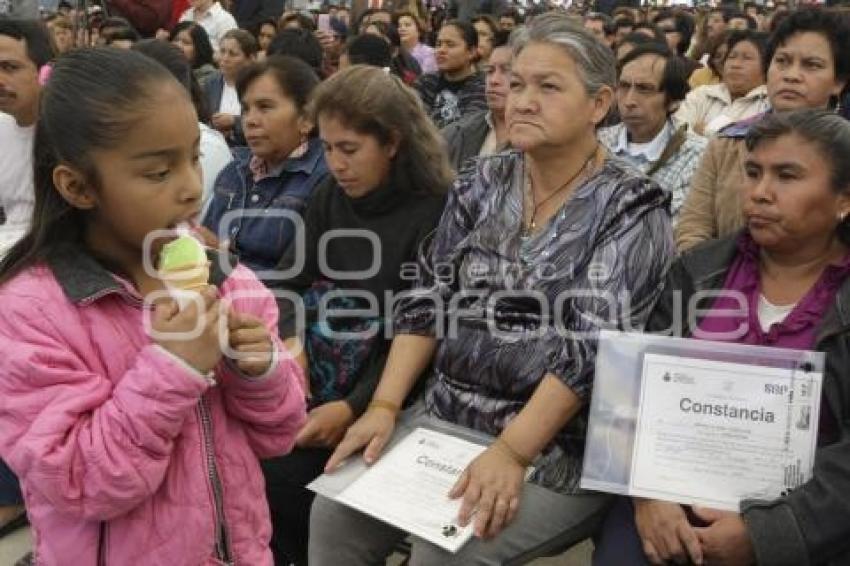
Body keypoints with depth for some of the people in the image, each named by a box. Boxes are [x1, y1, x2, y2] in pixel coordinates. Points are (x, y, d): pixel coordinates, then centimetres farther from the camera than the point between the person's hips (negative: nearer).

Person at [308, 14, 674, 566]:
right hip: (445, 418, 5)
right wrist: (384, 405, -6)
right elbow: (428, 298, 4)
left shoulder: (631, 209, -9)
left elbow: (591, 348, -18)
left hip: (559, 444, -5)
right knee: (335, 513, -8)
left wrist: (510, 453, -25)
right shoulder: (482, 182, 6)